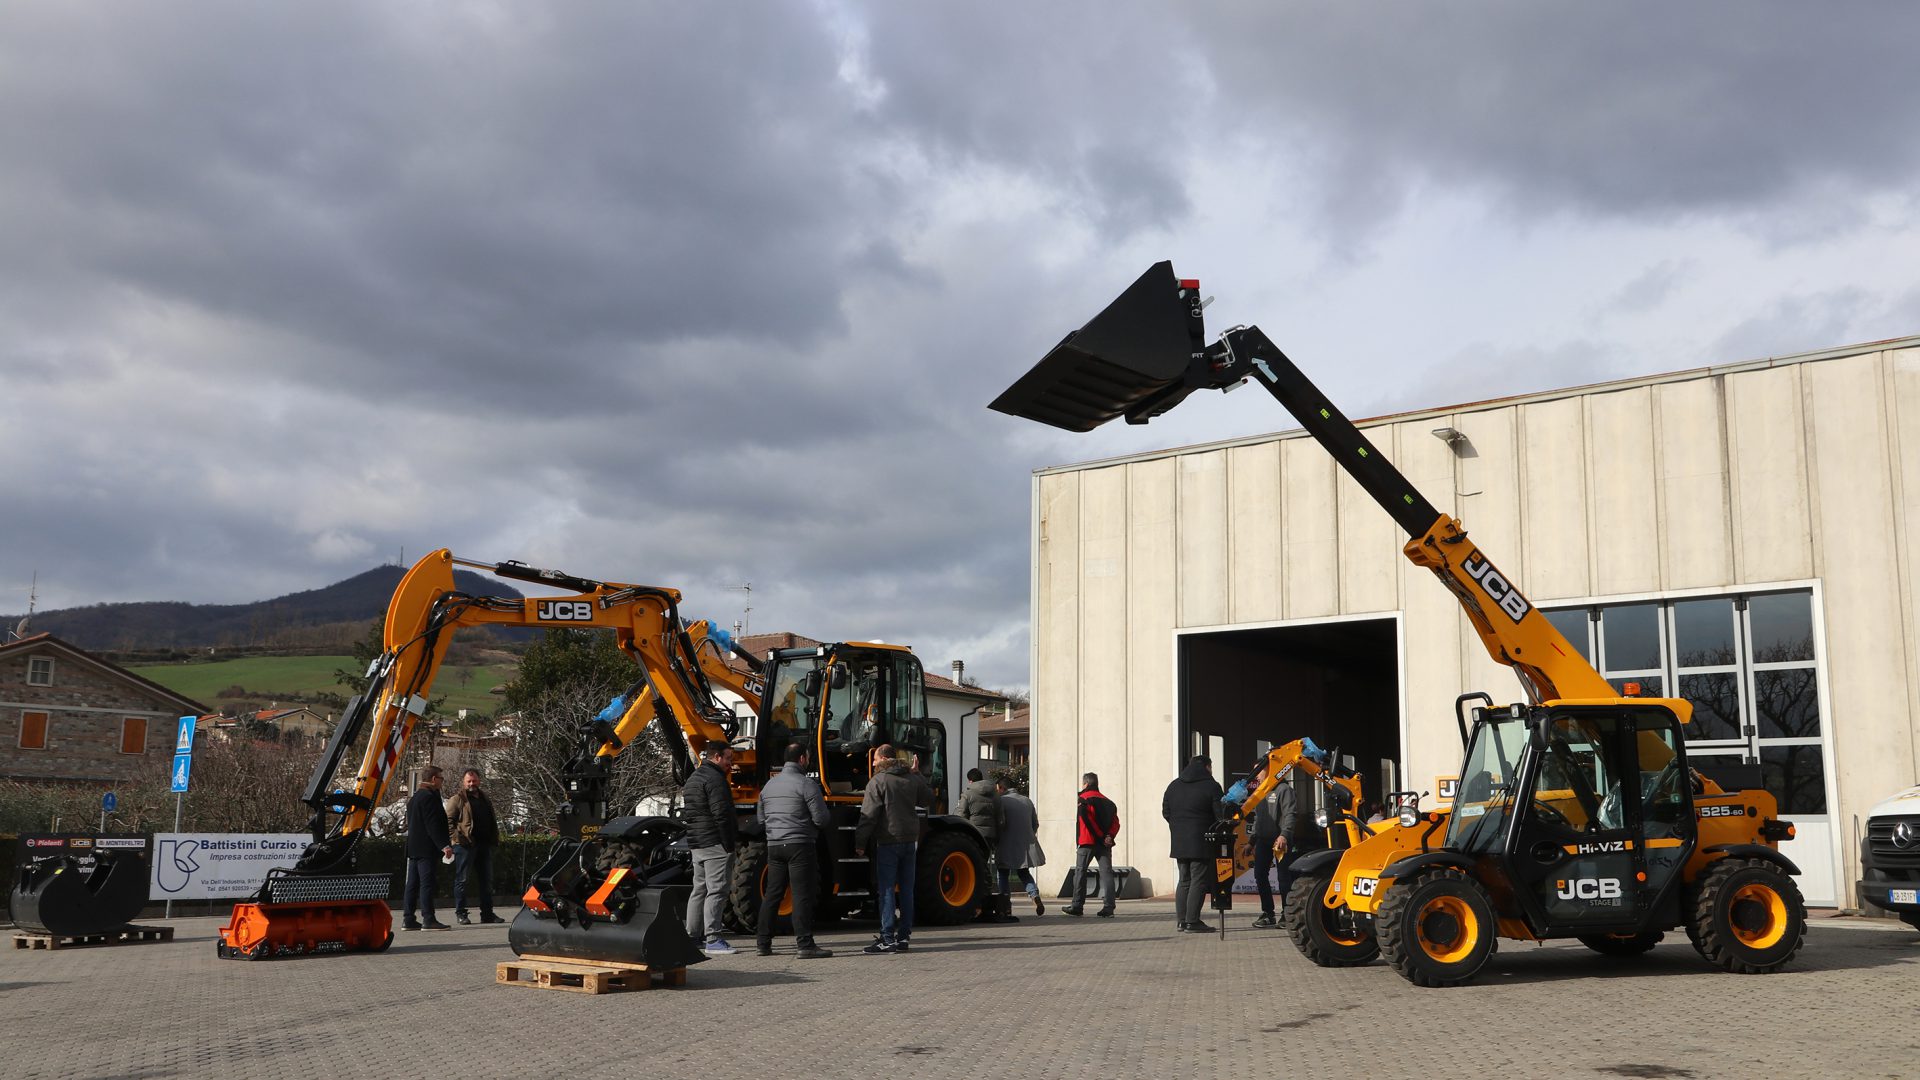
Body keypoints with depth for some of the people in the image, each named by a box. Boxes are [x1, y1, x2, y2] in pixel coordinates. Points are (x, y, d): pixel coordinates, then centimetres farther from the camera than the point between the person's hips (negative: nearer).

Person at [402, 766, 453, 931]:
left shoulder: (414, 798, 19)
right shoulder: (429, 797, -14)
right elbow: (433, 825, -20)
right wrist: (444, 845, -21)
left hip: (414, 847, 10)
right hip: (426, 848, -10)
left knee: (413, 884, 10)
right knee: (427, 883, -9)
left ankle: (408, 919, 12)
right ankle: (428, 919, -10)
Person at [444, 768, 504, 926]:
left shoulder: (485, 799, 20)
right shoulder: (457, 799, -1)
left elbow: (492, 821, 25)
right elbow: (449, 820, -8)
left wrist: (495, 839, 16)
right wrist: (455, 835, -22)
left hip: (484, 844, 7)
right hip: (465, 844, -6)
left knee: (486, 880, 9)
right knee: (462, 879, -2)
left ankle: (487, 913, 15)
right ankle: (460, 913, 4)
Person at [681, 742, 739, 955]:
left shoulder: (694, 778, 19)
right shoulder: (715, 779, -14)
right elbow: (721, 814, -20)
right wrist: (729, 845, -17)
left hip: (697, 844, 10)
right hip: (716, 843, -10)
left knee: (700, 889, 15)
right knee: (717, 891, -8)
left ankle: (692, 937, 19)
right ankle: (712, 939, -10)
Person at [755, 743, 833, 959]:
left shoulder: (769, 784, 12)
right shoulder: (807, 784, -10)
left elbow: (761, 818, 19)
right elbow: (821, 819, -12)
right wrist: (829, 820, 8)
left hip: (774, 845, 7)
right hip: (800, 844, -7)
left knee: (772, 893, 13)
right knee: (803, 895, -5)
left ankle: (762, 943, 16)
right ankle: (804, 944, -7)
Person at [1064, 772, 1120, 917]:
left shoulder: (1083, 798, -2)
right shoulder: (1107, 801, 17)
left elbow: (1087, 818, -14)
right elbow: (1115, 822, 6)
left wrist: (1101, 837, -9)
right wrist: (1109, 836, -6)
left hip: (1087, 842, -5)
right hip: (1105, 844, 5)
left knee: (1080, 872, 5)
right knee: (1106, 873, -1)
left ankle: (1077, 906, 7)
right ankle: (1108, 907, -10)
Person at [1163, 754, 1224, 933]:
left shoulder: (1174, 786, 12)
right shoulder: (1211, 786, -8)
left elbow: (1165, 812, 14)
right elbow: (1220, 815, -10)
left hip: (1179, 843, 6)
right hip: (1201, 843, -6)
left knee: (1184, 881, 14)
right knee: (1199, 881, -3)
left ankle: (1182, 920, 12)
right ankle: (1192, 922, -7)